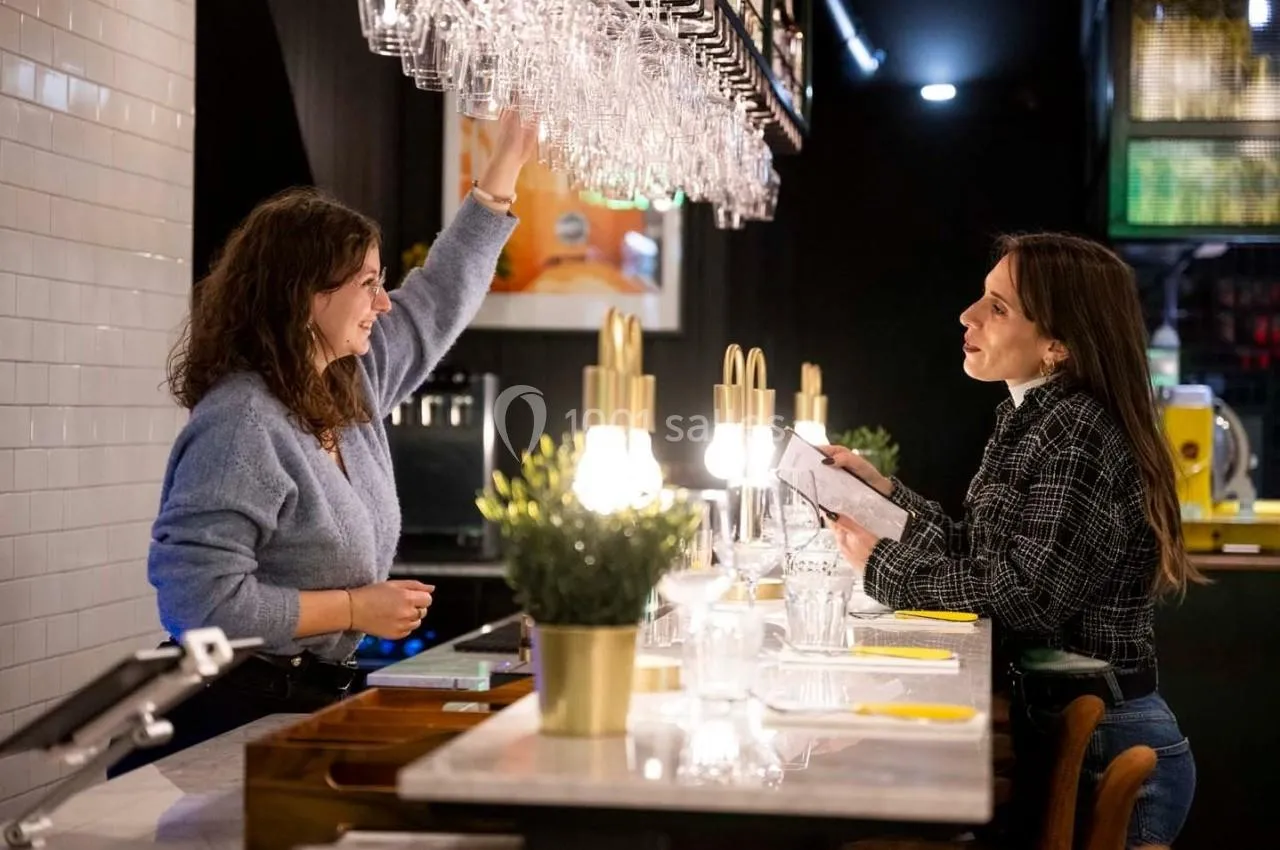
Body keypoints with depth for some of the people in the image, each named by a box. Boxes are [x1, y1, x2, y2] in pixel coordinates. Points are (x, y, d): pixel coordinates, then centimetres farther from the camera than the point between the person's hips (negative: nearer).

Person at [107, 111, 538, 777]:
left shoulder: (354, 384, 6)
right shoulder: (243, 424, -21)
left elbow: (441, 296, 20)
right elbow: (201, 599, -27)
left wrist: (508, 160, 20)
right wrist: (356, 609, -18)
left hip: (312, 702, 9)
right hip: (228, 716, -9)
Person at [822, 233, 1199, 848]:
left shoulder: (1077, 433, -19)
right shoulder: (1032, 418, 11)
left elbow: (1026, 598, -23)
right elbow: (980, 557, 10)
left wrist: (881, 563, -13)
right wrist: (883, 491, 8)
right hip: (1052, 723, 9)